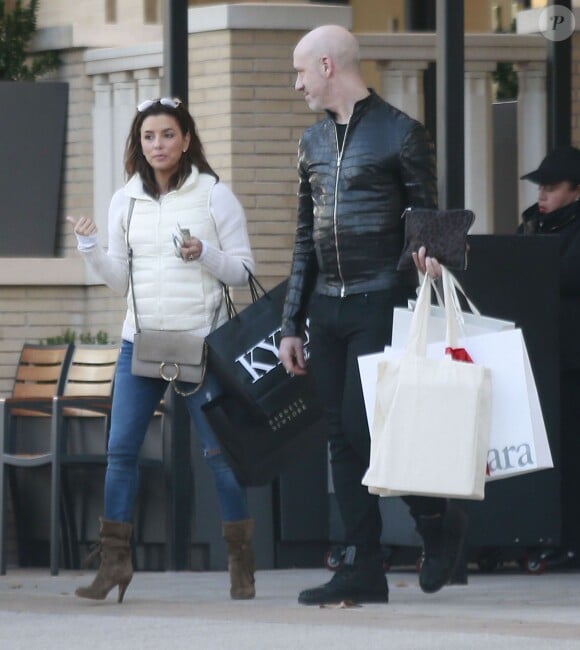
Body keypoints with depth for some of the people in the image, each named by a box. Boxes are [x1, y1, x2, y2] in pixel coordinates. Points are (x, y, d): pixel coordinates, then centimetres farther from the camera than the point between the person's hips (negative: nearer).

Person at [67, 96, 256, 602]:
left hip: (201, 341, -4)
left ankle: (242, 564, 7)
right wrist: (90, 248, -2)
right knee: (120, 449, -2)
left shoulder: (215, 196, -1)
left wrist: (204, 253, -16)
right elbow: (121, 279, 14)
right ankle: (114, 561, 3)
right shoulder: (126, 201, 11)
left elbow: (243, 270, 0)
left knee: (220, 451, -2)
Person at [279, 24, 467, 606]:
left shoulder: (400, 134, -3)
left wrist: (425, 255, -23)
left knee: (367, 424, -13)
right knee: (342, 437, 3)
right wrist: (291, 324, 14)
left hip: (381, 303, -6)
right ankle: (362, 569, 5)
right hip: (327, 310, 6)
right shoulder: (313, 142, 16)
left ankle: (438, 520, 9)